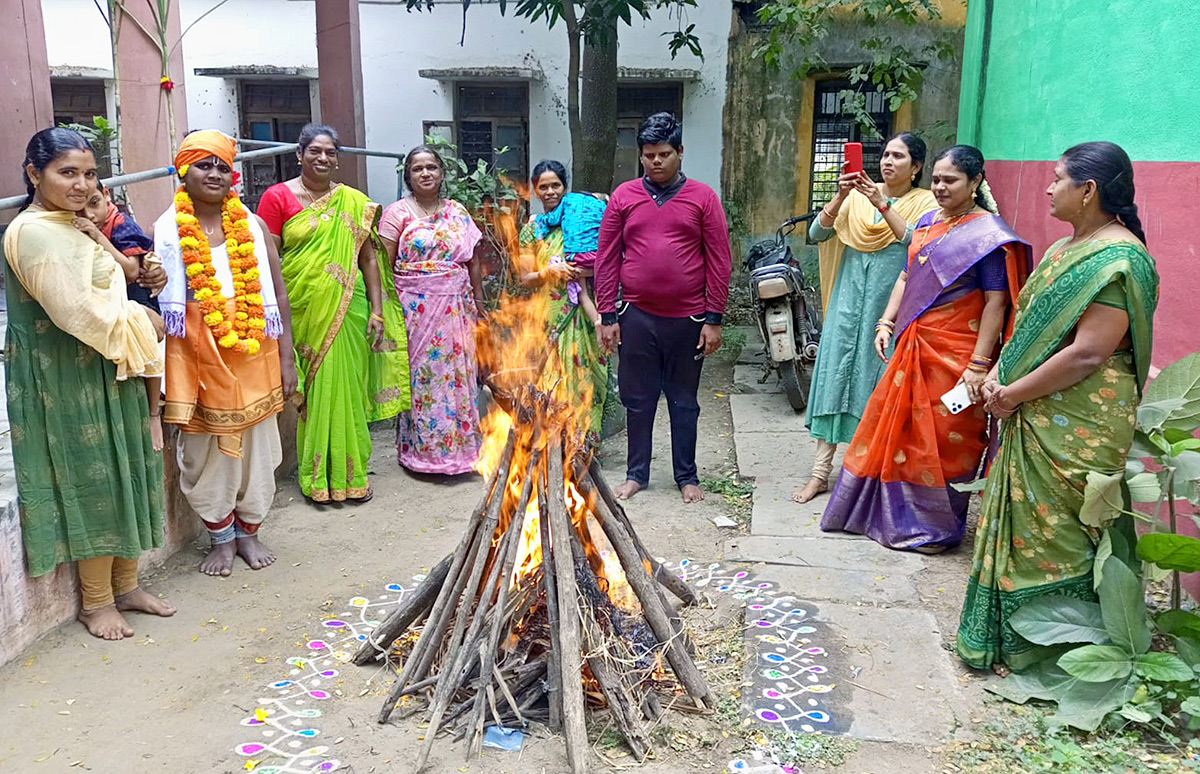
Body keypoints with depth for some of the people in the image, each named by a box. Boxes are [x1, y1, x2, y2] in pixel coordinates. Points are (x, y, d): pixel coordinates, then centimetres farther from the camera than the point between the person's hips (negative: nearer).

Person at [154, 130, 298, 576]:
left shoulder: (252, 227, 4)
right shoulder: (166, 232, -1)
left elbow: (277, 294, 6)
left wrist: (286, 358, 3)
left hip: (253, 354, 2)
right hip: (198, 356, -2)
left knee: (255, 443, 9)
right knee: (206, 450, 6)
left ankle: (249, 532, 27)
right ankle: (221, 538, 24)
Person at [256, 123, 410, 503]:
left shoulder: (354, 201, 9)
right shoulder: (278, 197, 1)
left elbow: (368, 258, 9)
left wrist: (377, 310, 3)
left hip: (346, 311, 2)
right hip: (300, 312, -2)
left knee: (346, 390, 5)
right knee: (312, 393, 4)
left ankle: (352, 474, 18)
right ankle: (317, 477, 17)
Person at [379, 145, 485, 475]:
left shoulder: (457, 212, 11)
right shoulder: (397, 213, 0)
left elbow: (472, 261, 14)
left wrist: (479, 303, 12)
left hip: (456, 308, 4)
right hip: (416, 308, -3)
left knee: (457, 375, 5)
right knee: (421, 374, -1)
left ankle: (459, 445, 17)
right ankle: (420, 449, 10)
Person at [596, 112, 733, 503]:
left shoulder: (703, 197, 0)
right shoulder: (623, 197, 3)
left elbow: (719, 261, -1)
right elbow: (607, 259, 4)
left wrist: (713, 319, -5)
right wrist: (607, 316, 0)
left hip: (688, 318, -1)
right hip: (637, 316, 1)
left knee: (684, 401, 11)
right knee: (637, 399, 11)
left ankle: (686, 475, 25)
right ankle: (636, 473, 26)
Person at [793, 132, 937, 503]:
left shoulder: (925, 202, 1)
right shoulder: (859, 195, 8)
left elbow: (918, 243, -17)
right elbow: (817, 233, -1)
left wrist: (882, 205, -21)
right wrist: (840, 197, -15)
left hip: (891, 304, -2)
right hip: (849, 301, 2)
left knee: (880, 381, 3)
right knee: (834, 375, 0)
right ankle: (821, 470, 6)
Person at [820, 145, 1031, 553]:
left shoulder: (988, 234, -11)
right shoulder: (928, 221, 11)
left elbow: (996, 303, -14)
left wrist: (979, 363, -19)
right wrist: (885, 324, 6)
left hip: (954, 354, -7)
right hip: (913, 344, 7)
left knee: (944, 439, 4)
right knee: (896, 425, 14)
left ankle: (938, 527, 20)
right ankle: (893, 513, 31)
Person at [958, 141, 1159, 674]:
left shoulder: (1119, 260, -18)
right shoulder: (1064, 249, 12)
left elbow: (1086, 354, -24)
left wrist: (1011, 393, -16)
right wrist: (998, 375, 0)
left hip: (1077, 429, -9)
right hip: (1034, 420, 9)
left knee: (1055, 533, 3)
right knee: (1023, 524, 16)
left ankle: (1044, 652, 19)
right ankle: (1012, 637, 31)